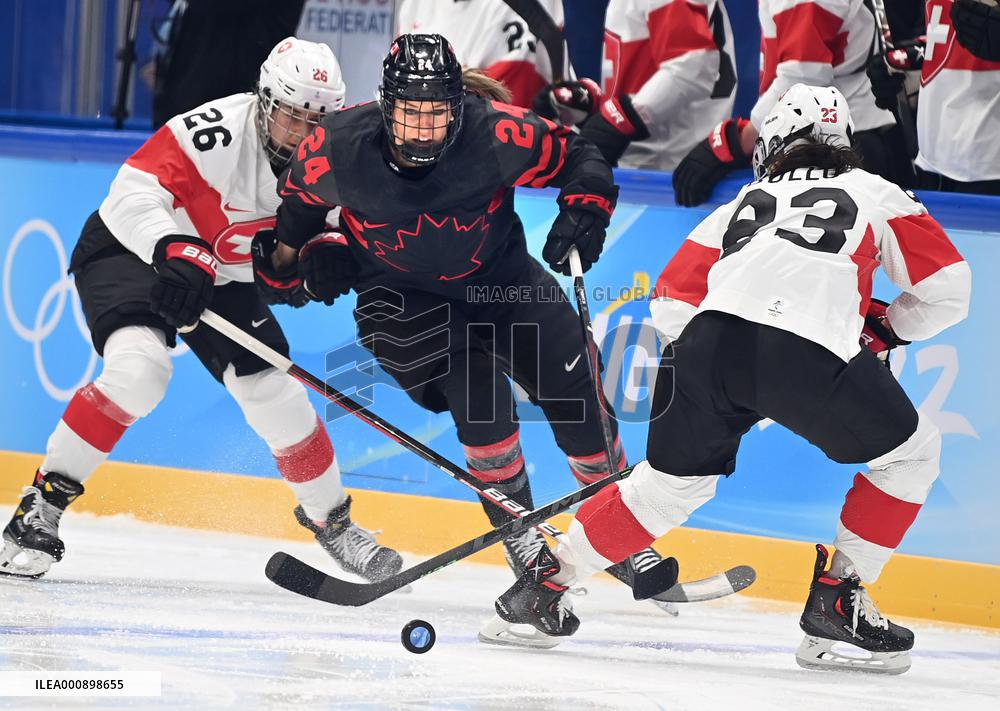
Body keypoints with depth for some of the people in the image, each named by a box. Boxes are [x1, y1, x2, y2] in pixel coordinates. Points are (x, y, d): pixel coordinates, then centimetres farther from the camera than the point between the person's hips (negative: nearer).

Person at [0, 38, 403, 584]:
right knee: (140, 369, -30)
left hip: (223, 279, 6)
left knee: (276, 393, -1)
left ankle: (329, 516, 22)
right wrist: (176, 252, -51)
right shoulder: (216, 132, -31)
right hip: (130, 248, -6)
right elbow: (134, 192, -36)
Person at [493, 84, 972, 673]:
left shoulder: (744, 204, 33)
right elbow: (949, 289, 20)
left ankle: (544, 584, 24)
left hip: (710, 338, 4)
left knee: (670, 480, 24)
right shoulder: (875, 193, 26)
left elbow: (671, 303, 27)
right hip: (809, 355, -4)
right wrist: (885, 328, 36)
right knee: (911, 451, 19)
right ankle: (838, 600, 14)